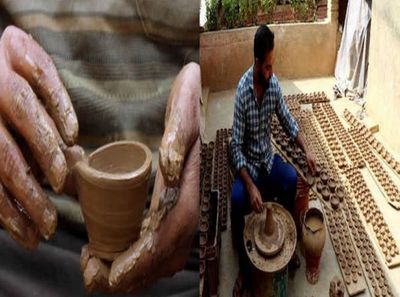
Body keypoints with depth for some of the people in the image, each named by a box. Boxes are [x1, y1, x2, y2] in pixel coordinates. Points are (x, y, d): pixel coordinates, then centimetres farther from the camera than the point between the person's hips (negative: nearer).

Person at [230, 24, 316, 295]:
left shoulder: (274, 83, -7)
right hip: (248, 162, -5)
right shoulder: (242, 90, -22)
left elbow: (288, 120, 7)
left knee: (292, 179, -23)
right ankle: (244, 266, -9)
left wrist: (307, 149, -6)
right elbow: (236, 147, -22)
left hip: (268, 157, 5)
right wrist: (251, 186, -31)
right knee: (237, 199, -30)